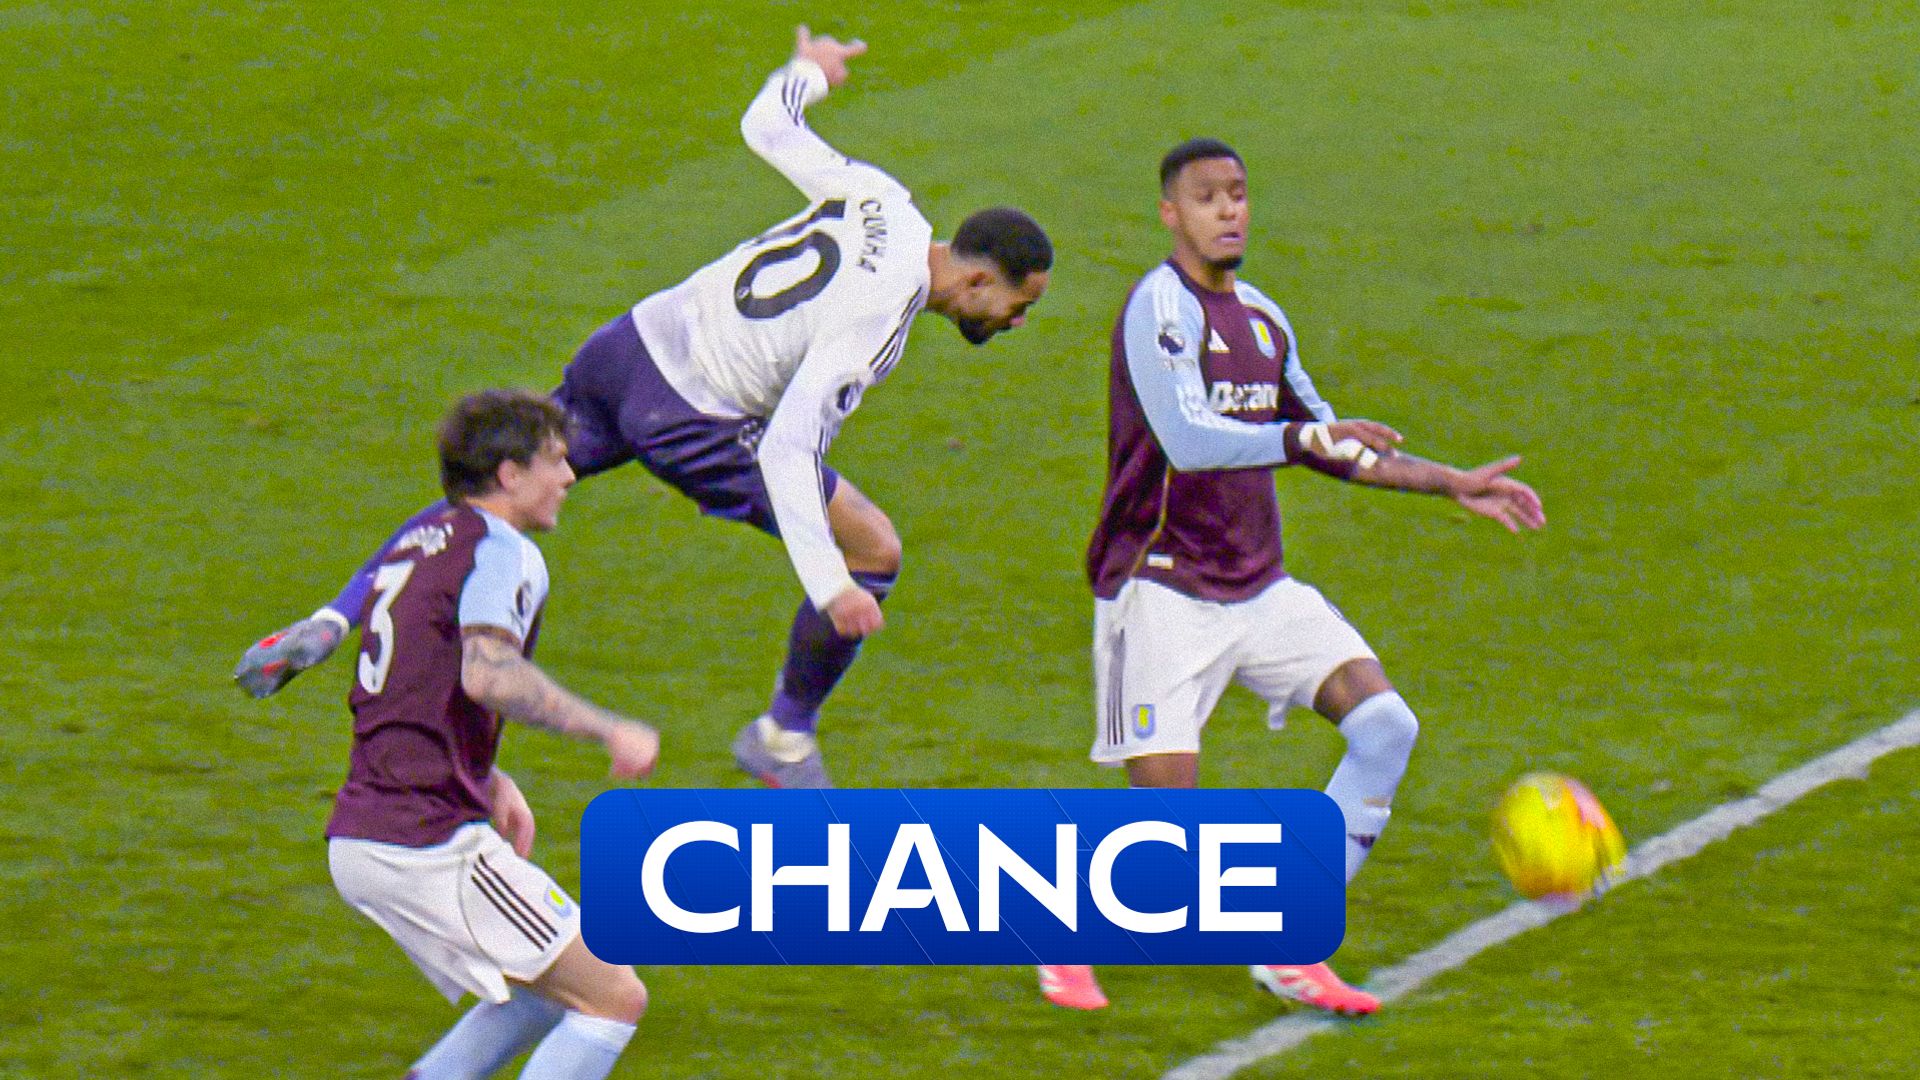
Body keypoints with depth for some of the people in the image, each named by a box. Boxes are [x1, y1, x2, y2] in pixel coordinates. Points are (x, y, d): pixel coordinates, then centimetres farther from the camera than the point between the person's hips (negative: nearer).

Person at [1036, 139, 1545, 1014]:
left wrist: (1452, 484, 21)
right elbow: (1187, 439, -27)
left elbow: (1326, 445, 25)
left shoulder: (1261, 319, 14)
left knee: (1386, 726, -9)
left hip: (1259, 590, 8)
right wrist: (1310, 436, -35)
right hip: (1163, 589, -8)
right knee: (1164, 800, -14)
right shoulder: (1160, 308, -12)